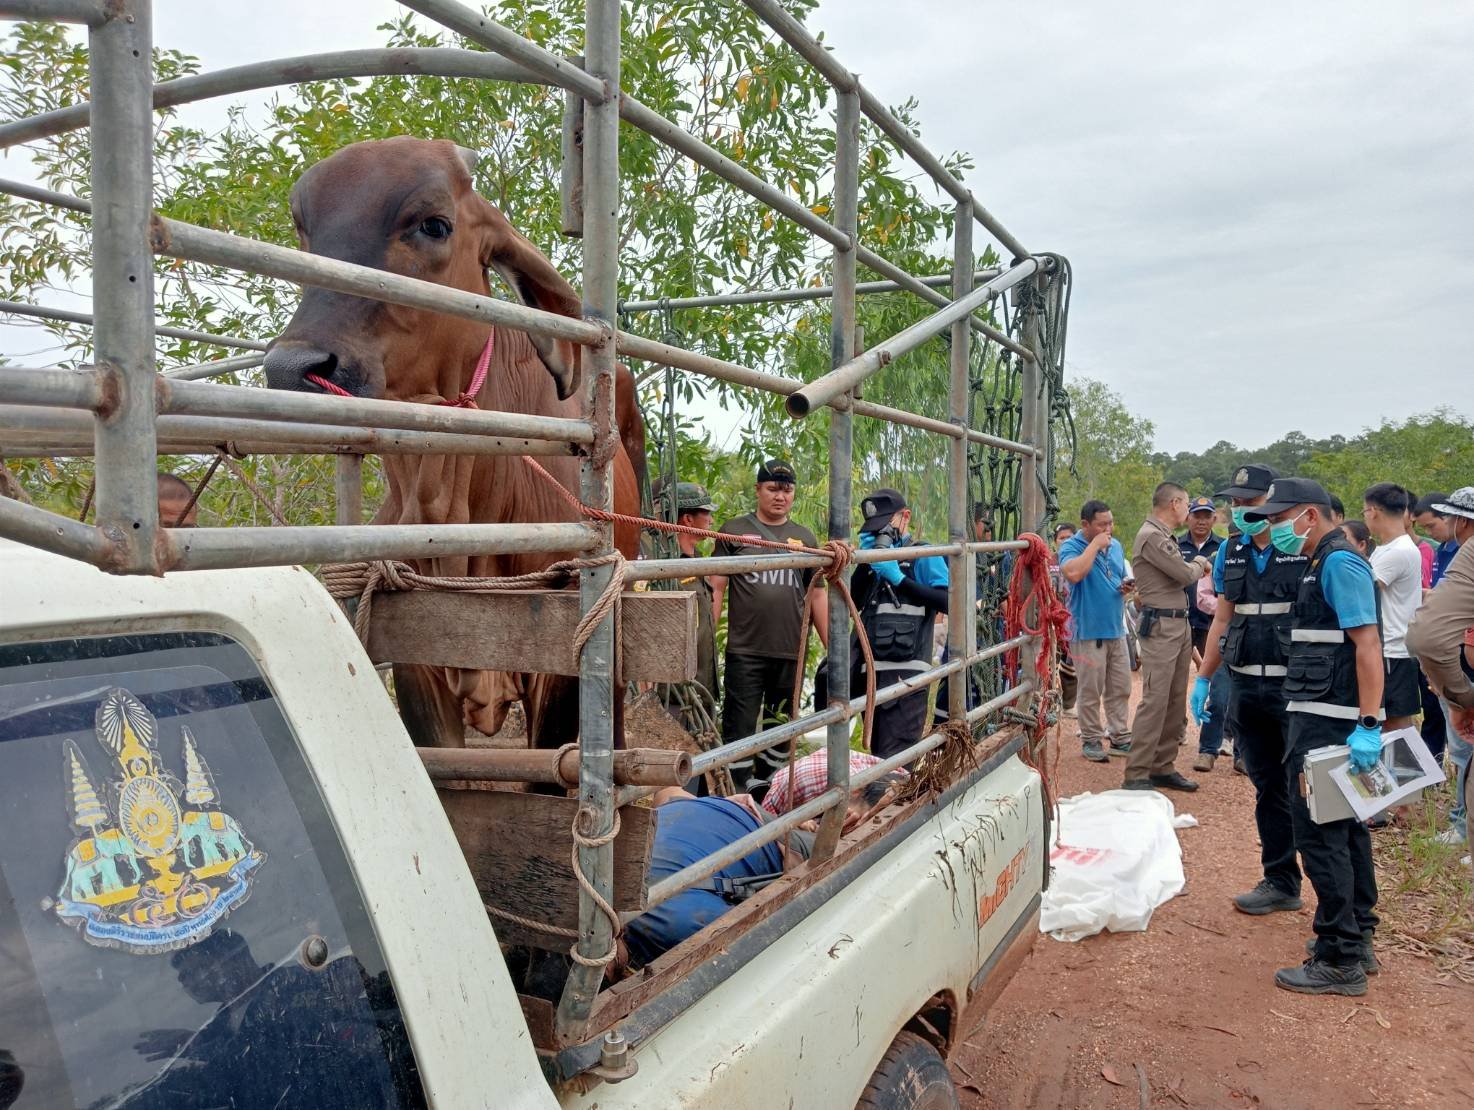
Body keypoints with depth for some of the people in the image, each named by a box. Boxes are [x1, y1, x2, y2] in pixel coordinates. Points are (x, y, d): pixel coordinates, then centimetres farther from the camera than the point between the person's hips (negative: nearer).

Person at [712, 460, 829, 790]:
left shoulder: (805, 538, 12)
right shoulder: (735, 530, 2)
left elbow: (817, 594, 14)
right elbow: (716, 588, 1)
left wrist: (833, 647, 11)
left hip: (791, 652, 4)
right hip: (744, 651, -3)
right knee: (739, 729, -2)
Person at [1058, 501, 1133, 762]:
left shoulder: (1116, 546, 12)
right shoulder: (1071, 547, -9)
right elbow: (1073, 573, -31)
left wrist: (1127, 586, 1)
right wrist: (1095, 544, -22)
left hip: (1116, 630, 7)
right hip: (1088, 632, -7)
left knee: (1120, 689, 12)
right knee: (1090, 692, 0)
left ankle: (1120, 737, 22)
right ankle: (1091, 740, 11)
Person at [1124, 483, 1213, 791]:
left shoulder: (1164, 536, 18)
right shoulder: (1151, 536, -13)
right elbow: (1184, 575, -14)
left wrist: (1197, 566, 3)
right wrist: (1200, 563, 6)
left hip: (1179, 625, 10)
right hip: (1160, 626, -10)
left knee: (1175, 701, 11)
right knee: (1155, 700, -11)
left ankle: (1163, 767, 19)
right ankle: (1136, 775, -8)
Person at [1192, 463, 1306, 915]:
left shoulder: (1305, 550, -8)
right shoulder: (1230, 553, 10)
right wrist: (1203, 679, 14)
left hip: (1294, 689, -5)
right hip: (1246, 688, 5)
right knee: (1267, 788, 11)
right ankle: (1280, 881, 20)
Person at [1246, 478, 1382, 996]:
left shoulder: (1340, 563, -14)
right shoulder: (1324, 564, 16)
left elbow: (1368, 644, -22)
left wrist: (1369, 726, -25)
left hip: (1330, 724, -11)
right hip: (1326, 720, 11)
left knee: (1320, 834, -6)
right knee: (1344, 830, 18)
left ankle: (1339, 962, 2)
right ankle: (1356, 941, 30)